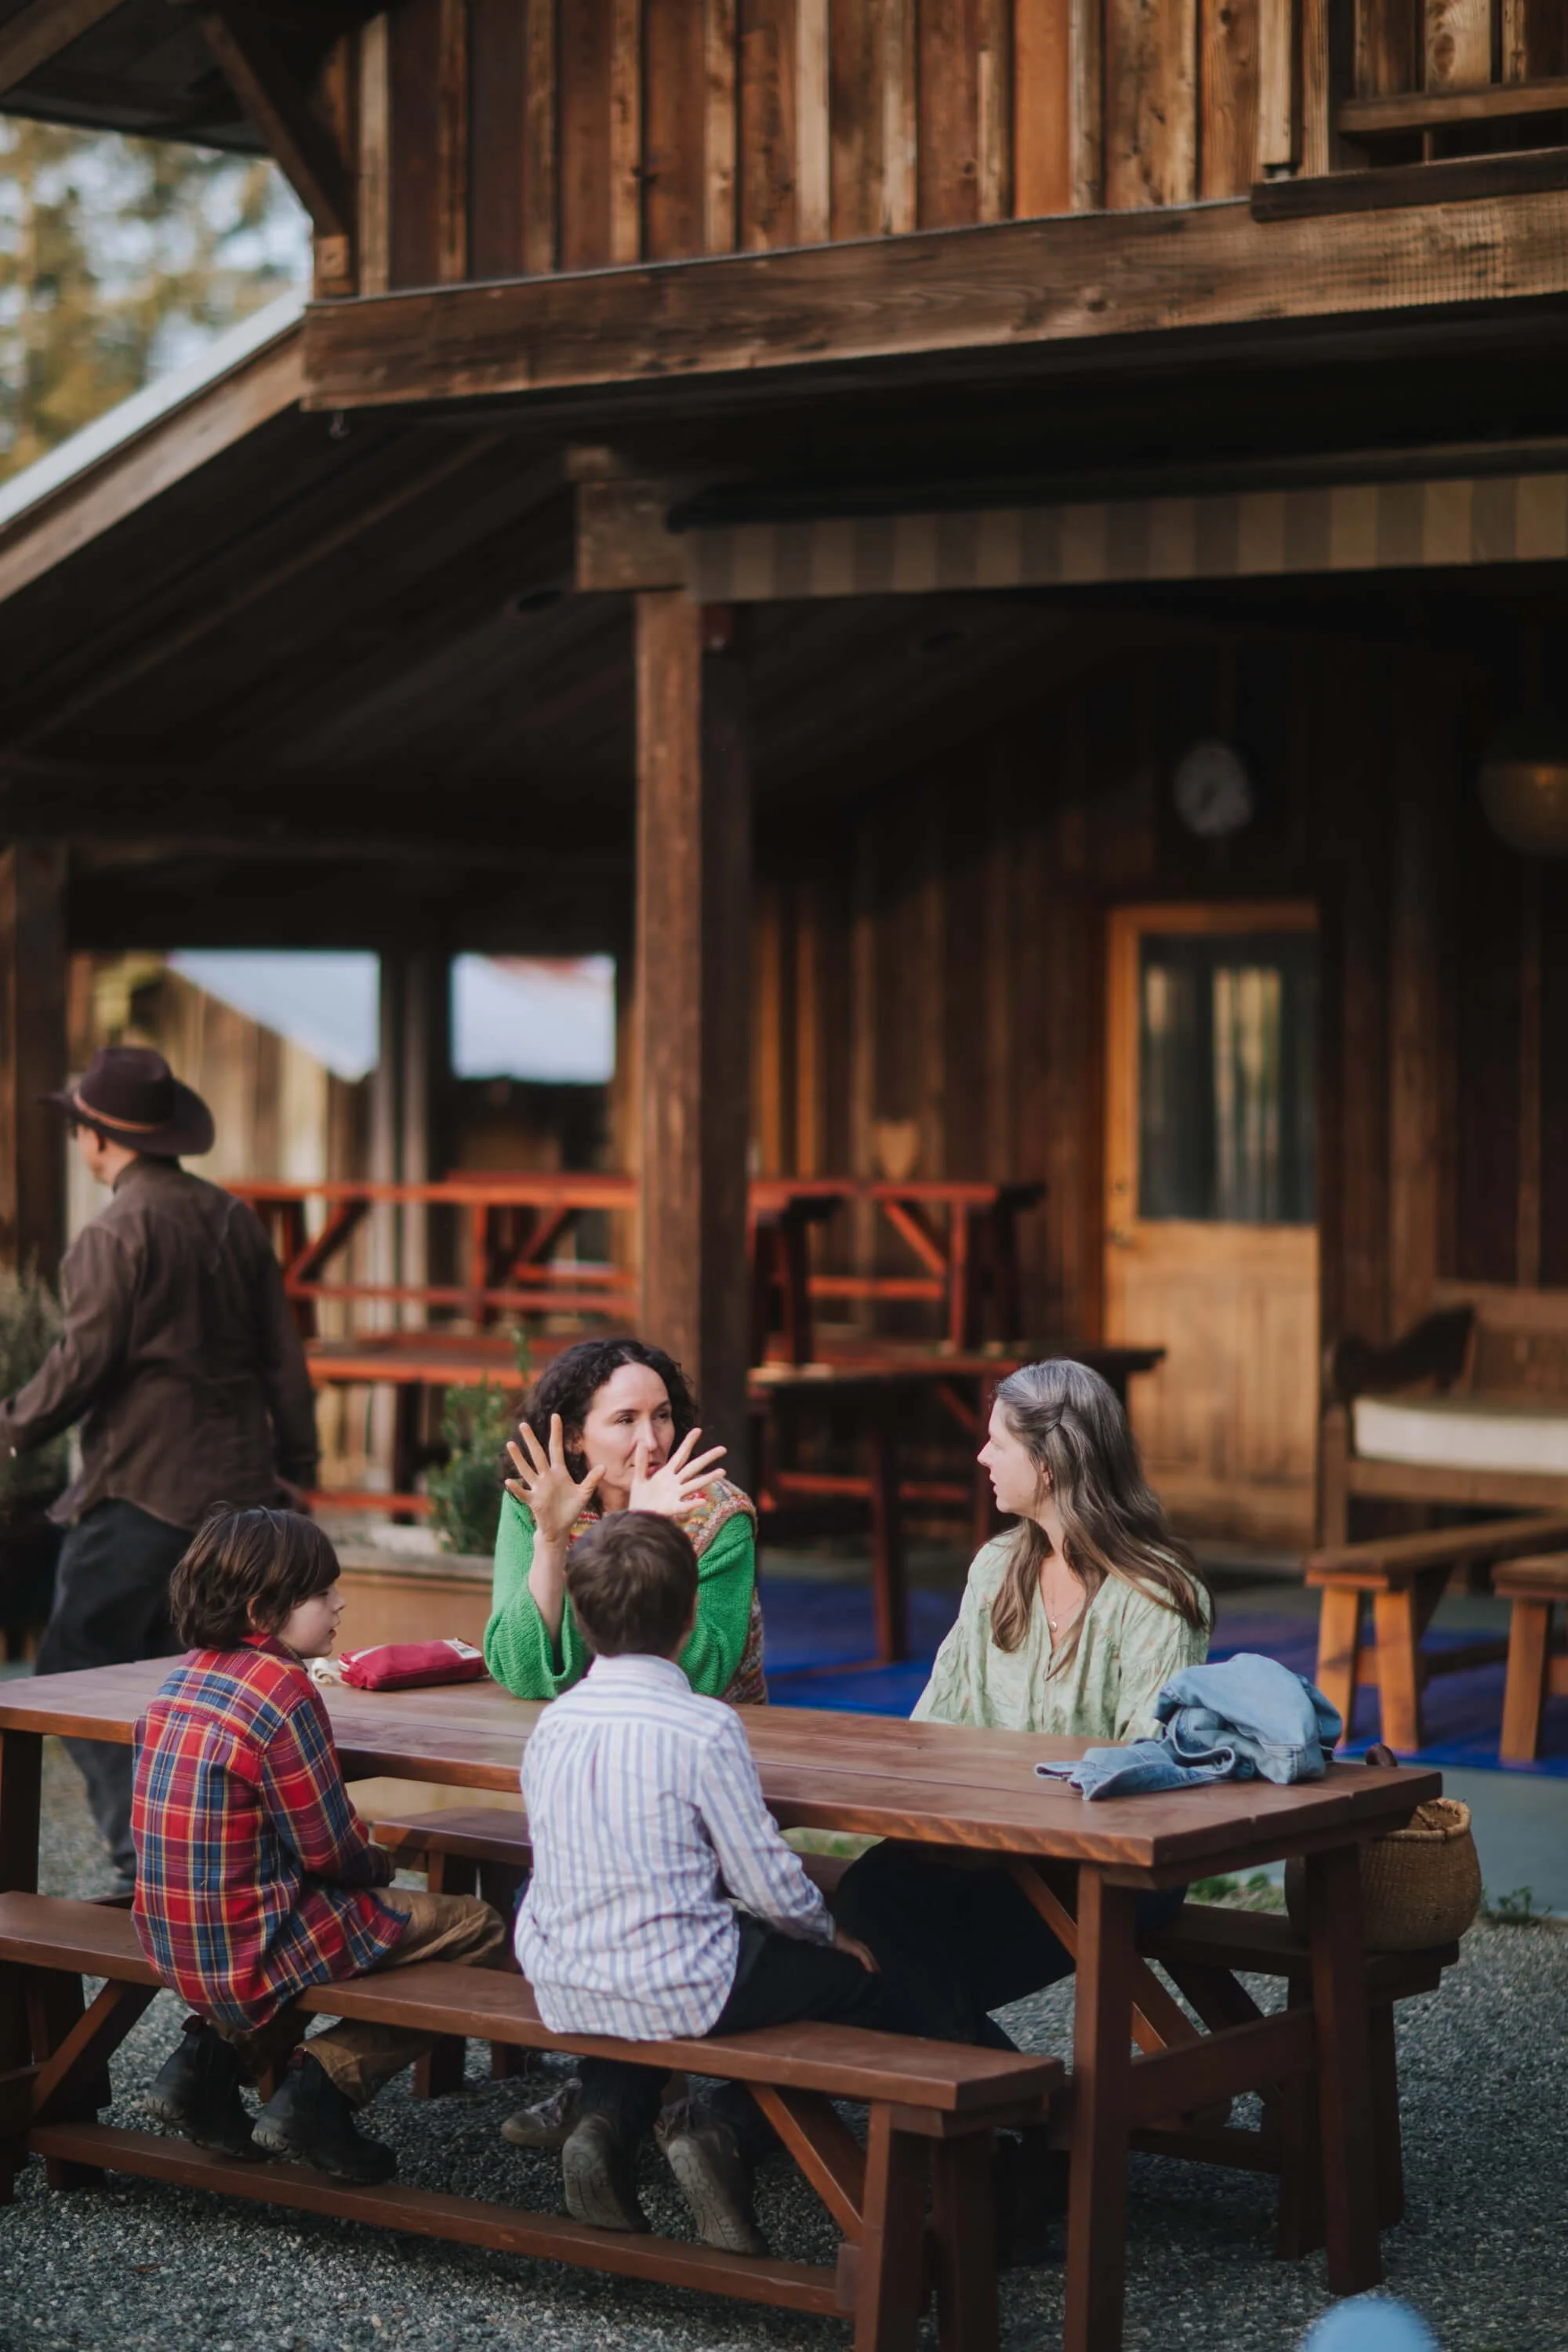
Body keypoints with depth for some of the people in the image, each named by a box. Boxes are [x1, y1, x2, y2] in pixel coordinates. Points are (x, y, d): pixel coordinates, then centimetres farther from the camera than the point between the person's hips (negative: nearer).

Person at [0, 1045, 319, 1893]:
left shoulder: (118, 1232, -13)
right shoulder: (233, 1219, 10)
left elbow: (83, 1361, -14)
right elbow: (282, 1353, 12)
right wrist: (297, 1460, 20)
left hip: (141, 1483, -8)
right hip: (236, 1476, 8)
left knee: (76, 1667, -2)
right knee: (154, 1663, 17)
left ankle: (146, 1860, -11)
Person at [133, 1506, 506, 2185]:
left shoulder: (184, 1677, 6)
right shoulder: (282, 1691, -20)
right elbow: (330, 1851, -15)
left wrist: (363, 1863, 13)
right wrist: (378, 1864, 7)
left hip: (173, 1944, 9)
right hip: (252, 1952, -9)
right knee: (477, 1930, 0)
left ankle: (215, 2053, 17)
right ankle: (322, 2085, -6)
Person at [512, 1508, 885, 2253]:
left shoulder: (552, 1725, 1)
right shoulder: (703, 1729, -17)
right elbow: (767, 1881, -14)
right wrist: (828, 1932, 9)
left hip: (560, 1987, 6)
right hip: (677, 1989, -6)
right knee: (856, 1981, 12)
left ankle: (604, 2120, 14)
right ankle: (725, 2131, -3)